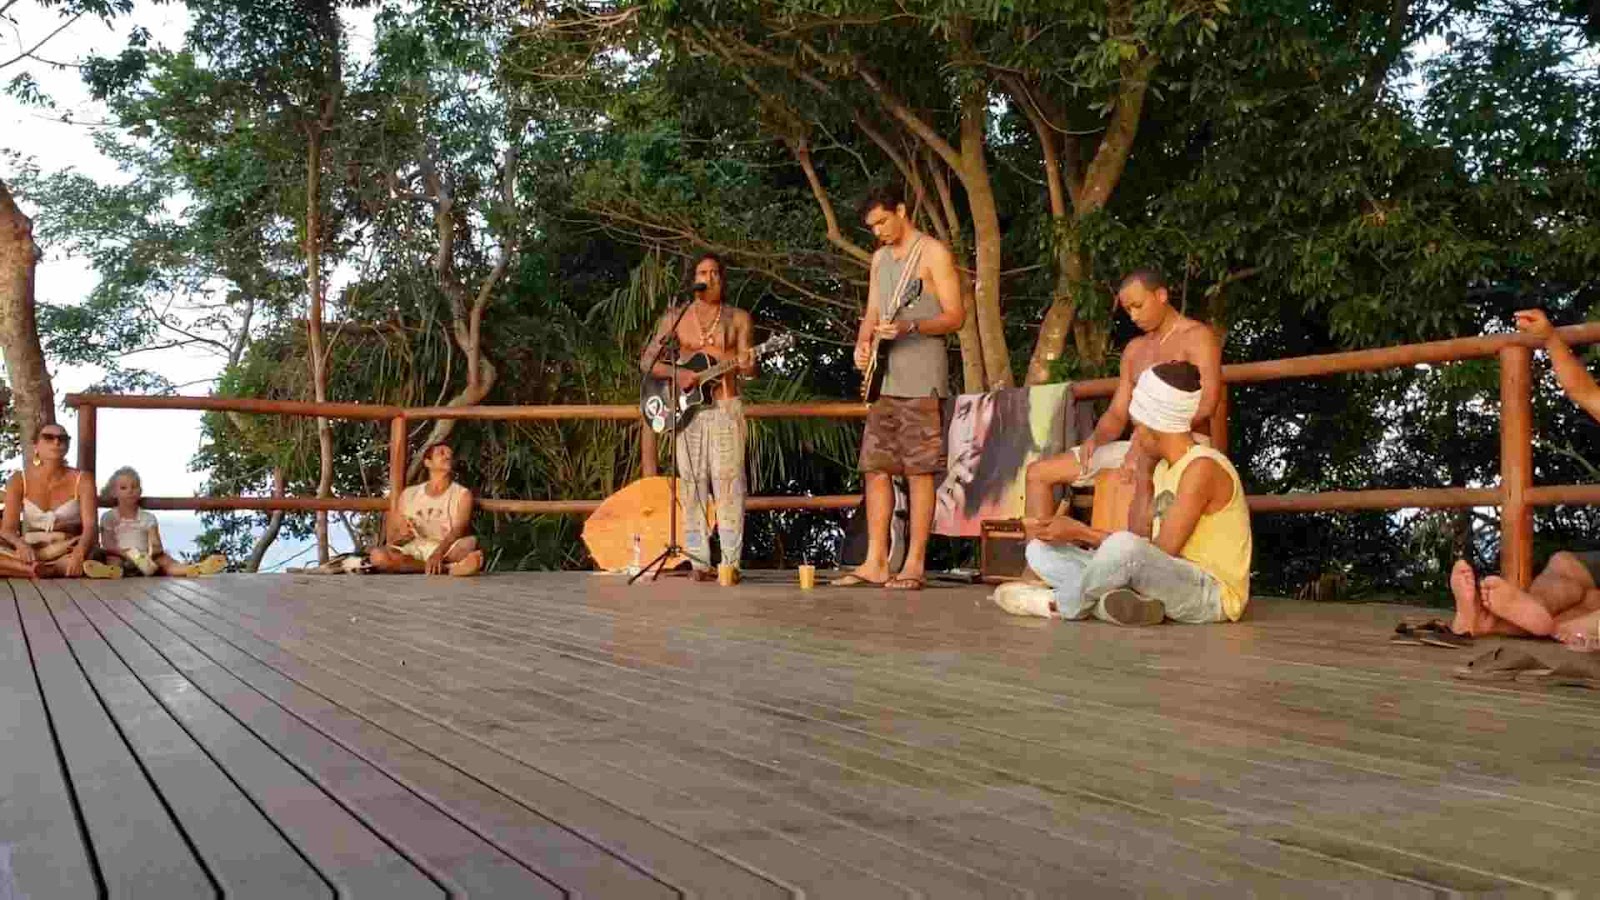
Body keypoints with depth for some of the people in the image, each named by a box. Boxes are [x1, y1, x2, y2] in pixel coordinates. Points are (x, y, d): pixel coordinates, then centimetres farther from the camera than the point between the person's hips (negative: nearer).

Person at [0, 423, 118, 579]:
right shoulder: (19, 481, 3)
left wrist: (79, 553, -37)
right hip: (29, 550, 2)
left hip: (68, 552, -2)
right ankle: (59, 568, -35)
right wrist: (21, 546, -31)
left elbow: (90, 526, -14)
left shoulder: (82, 480, -1)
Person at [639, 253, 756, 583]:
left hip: (725, 408, -1)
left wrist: (747, 366, -20)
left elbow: (747, 369, 4)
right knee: (692, 486, -1)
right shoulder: (675, 317, 10)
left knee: (728, 484, -9)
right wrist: (676, 373, -10)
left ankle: (731, 562, -7)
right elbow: (647, 361, 7)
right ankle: (699, 562, 3)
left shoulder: (738, 318, 9)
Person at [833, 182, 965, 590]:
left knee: (919, 470, -6)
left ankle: (915, 564, -3)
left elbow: (955, 316, -7)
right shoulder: (880, 258, 20)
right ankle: (876, 562, 7)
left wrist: (909, 327, -21)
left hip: (921, 377, -7)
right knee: (875, 468, 4)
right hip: (883, 376, 7)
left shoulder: (933, 253, -2)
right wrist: (863, 342, 1)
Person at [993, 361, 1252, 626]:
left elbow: (1163, 551, -22)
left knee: (1125, 546, -41)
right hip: (1171, 583, 9)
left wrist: (1081, 532, -20)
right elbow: (1140, 537, 4)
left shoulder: (1202, 467, -16)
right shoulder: (1164, 466, 13)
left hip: (1213, 594, -9)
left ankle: (1061, 605, -13)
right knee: (1040, 550, 1)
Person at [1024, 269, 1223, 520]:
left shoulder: (1197, 336, -2)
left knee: (1143, 469, -46)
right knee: (1039, 472, 0)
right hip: (1142, 446, 8)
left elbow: (1206, 404, -17)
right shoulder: (1135, 349, 20)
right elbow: (1117, 414, 17)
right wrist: (1095, 439, -7)